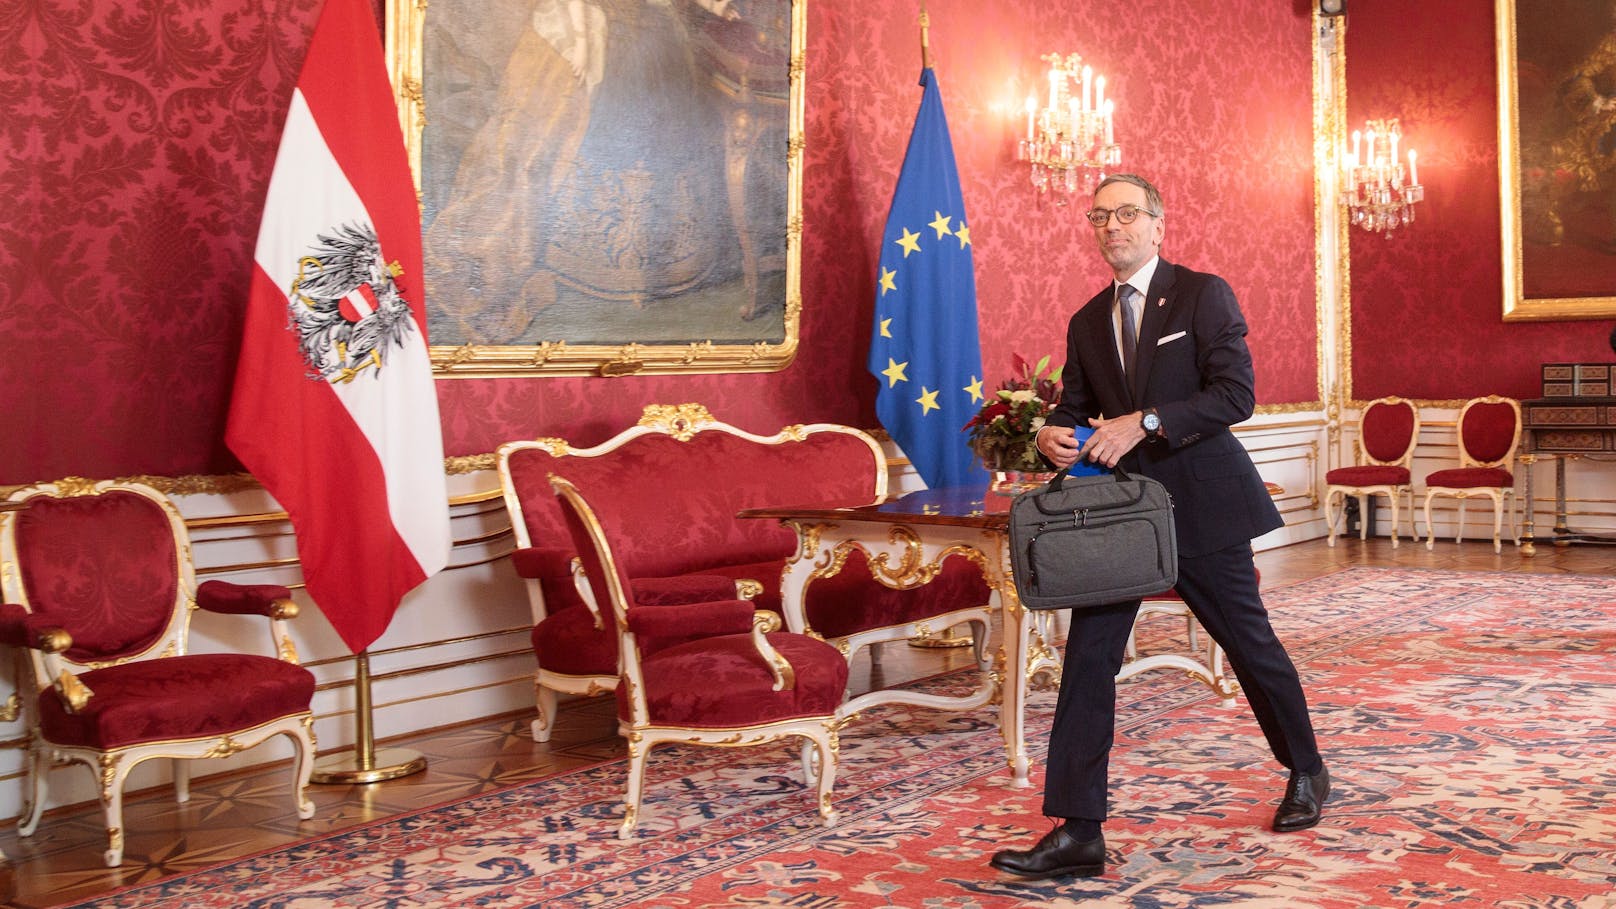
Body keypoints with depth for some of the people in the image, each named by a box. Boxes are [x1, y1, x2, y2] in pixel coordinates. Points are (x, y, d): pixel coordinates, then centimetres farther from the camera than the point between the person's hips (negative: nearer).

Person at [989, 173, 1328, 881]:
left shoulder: (1203, 295, -3)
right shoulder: (1087, 322, 13)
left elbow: (1235, 393, -13)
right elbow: (1075, 403, 19)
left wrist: (1145, 421, -23)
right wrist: (1054, 433, -5)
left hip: (1200, 502, -4)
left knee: (1249, 642, 10)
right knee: (1088, 658, -5)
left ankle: (1306, 771, 36)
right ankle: (1078, 831, -2)